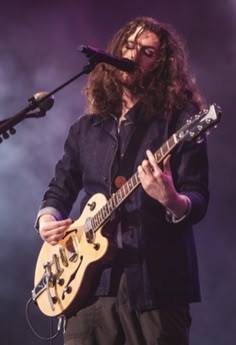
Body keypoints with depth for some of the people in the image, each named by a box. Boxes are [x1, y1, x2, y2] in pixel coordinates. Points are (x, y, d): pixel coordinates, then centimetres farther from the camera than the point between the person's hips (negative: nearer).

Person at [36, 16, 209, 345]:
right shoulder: (86, 128, 17)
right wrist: (47, 219, 4)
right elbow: (60, 189, 24)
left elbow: (198, 201, -6)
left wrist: (172, 201, -27)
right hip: (92, 279, 4)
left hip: (156, 280, -4)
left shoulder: (180, 122, 0)